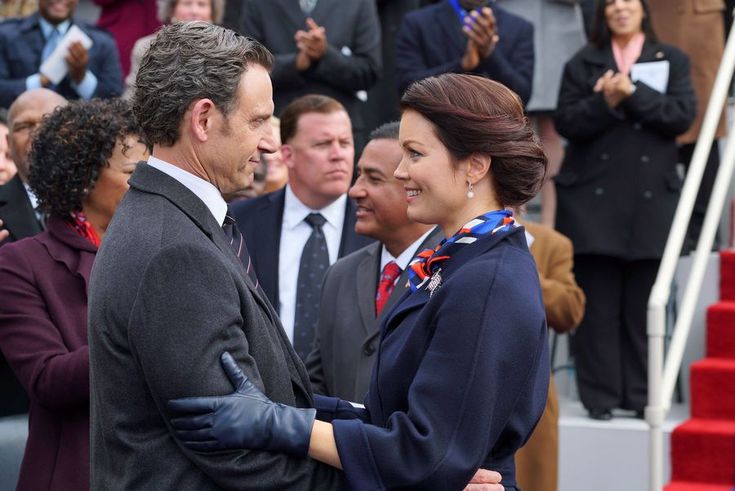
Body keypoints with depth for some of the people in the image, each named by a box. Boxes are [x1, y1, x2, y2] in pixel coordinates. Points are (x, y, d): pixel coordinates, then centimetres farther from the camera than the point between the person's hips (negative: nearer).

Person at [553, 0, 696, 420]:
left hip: (651, 199, 0)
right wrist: (604, 102, -15)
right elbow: (566, 123, 1)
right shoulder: (582, 64, 10)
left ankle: (641, 393, 10)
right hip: (593, 198, 0)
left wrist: (633, 93, -13)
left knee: (643, 304, 2)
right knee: (598, 303, -1)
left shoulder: (672, 60, 10)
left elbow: (682, 116, -4)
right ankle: (600, 394, 5)